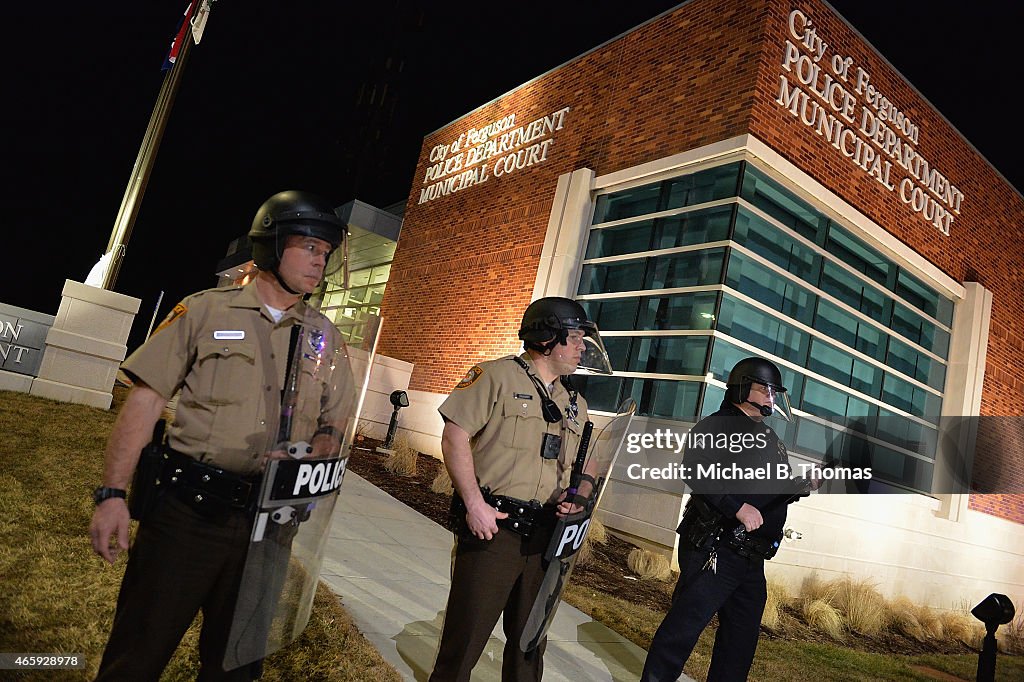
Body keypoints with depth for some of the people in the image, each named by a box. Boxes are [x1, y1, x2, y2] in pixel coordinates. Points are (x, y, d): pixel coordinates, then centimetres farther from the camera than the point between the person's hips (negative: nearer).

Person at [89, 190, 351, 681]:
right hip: (187, 510, -2)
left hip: (268, 521, 3)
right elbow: (145, 401, -3)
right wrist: (112, 494, -10)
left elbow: (332, 428, 10)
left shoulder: (326, 337, 6)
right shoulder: (205, 311, -2)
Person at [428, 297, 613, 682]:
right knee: (466, 636, 5)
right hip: (492, 528, -6)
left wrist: (568, 498, 0)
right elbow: (455, 437, -12)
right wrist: (474, 503, -17)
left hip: (544, 535, 6)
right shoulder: (498, 376, -6)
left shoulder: (576, 403, 14)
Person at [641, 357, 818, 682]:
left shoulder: (770, 439, 20)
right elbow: (697, 469, -24)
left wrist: (802, 485, 5)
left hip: (752, 558, 9)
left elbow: (777, 491, 25)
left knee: (742, 637, 16)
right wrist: (738, 507, -29)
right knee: (685, 624, -5)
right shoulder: (716, 426, -7)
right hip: (715, 549, -9)